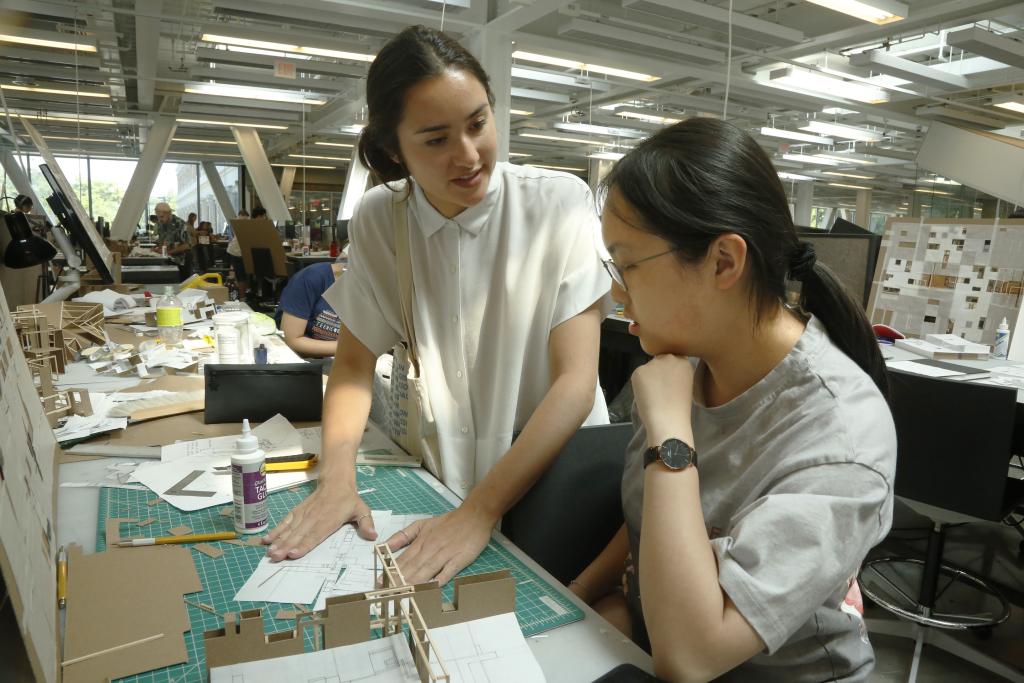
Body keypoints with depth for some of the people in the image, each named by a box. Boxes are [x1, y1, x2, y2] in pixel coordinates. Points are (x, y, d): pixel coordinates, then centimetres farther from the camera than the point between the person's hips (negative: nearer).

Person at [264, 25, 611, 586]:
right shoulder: (377, 220, -5)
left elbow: (575, 381, -19)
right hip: (446, 477, 3)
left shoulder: (561, 203, -14)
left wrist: (479, 511, -26)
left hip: (557, 469, -2)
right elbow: (353, 362, 2)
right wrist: (336, 477, -15)